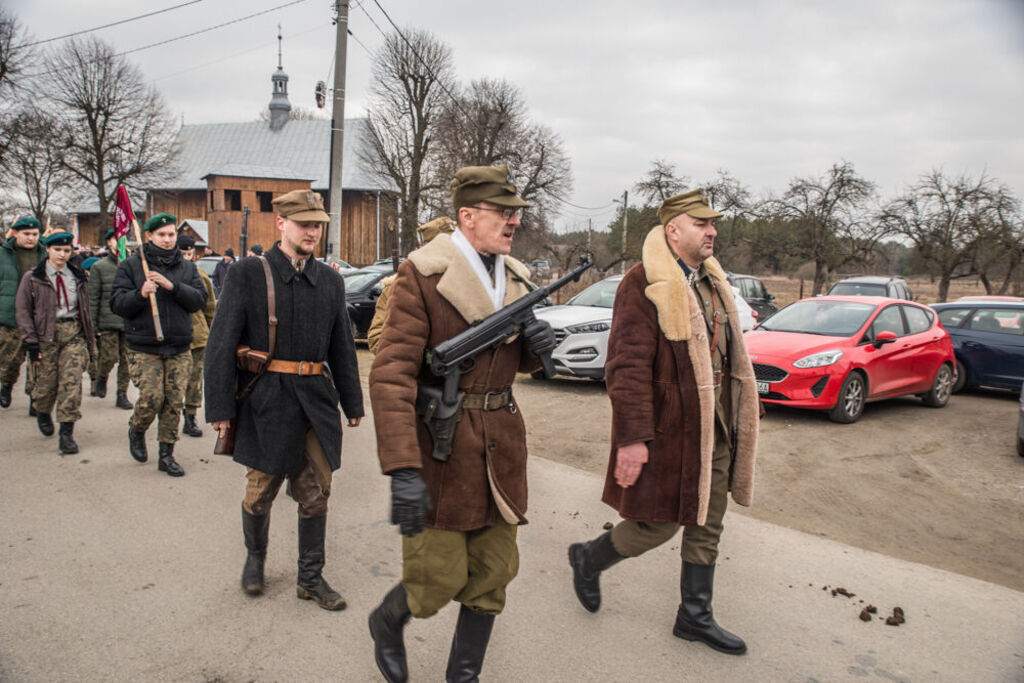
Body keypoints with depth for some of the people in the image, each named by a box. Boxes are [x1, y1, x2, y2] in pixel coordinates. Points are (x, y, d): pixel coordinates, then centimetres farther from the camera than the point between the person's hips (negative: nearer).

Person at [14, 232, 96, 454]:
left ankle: (66, 434, -5)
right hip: (46, 336, -1)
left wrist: (89, 343, 13)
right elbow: (23, 312, -2)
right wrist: (31, 343, -10)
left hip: (74, 335, 2)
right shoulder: (32, 278, 0)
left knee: (72, 382, -9)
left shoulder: (78, 277, 10)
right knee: (47, 383, 7)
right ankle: (42, 412, 41)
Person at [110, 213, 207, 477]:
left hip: (179, 348, 3)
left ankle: (166, 454, 15)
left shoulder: (187, 267, 9)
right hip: (144, 347, -2)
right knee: (151, 398, -9)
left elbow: (199, 299, -2)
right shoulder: (131, 265, 2)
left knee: (174, 402, 2)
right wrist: (140, 294, -21)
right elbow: (117, 304, -3)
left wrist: (172, 286, -16)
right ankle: (136, 430, 24)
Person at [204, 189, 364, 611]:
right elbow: (221, 344, -6)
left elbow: (342, 347, 14)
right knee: (260, 492, 10)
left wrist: (352, 403, 14)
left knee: (315, 495, 8)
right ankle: (255, 557, 38)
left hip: (317, 402, 4)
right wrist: (220, 407, -10)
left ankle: (311, 579, 23)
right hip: (266, 401, -3)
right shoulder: (247, 274, -4)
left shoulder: (330, 280, 9)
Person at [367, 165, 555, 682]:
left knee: (492, 575, 12)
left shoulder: (516, 278, 9)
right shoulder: (421, 275, -12)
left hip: (500, 445, 6)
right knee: (438, 580, 1)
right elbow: (391, 374, -19)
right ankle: (387, 622, 35)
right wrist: (403, 470, -26)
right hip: (440, 442, -6)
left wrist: (536, 344, -4)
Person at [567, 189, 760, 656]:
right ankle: (587, 559, 31)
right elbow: (628, 367, -22)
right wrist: (633, 438, -25)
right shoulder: (645, 283, -17)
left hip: (713, 429, 9)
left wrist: (731, 422, 16)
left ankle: (695, 617, 32)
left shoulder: (711, 280, 11)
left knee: (706, 527, 16)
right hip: (667, 429, -8)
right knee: (658, 525, 4)